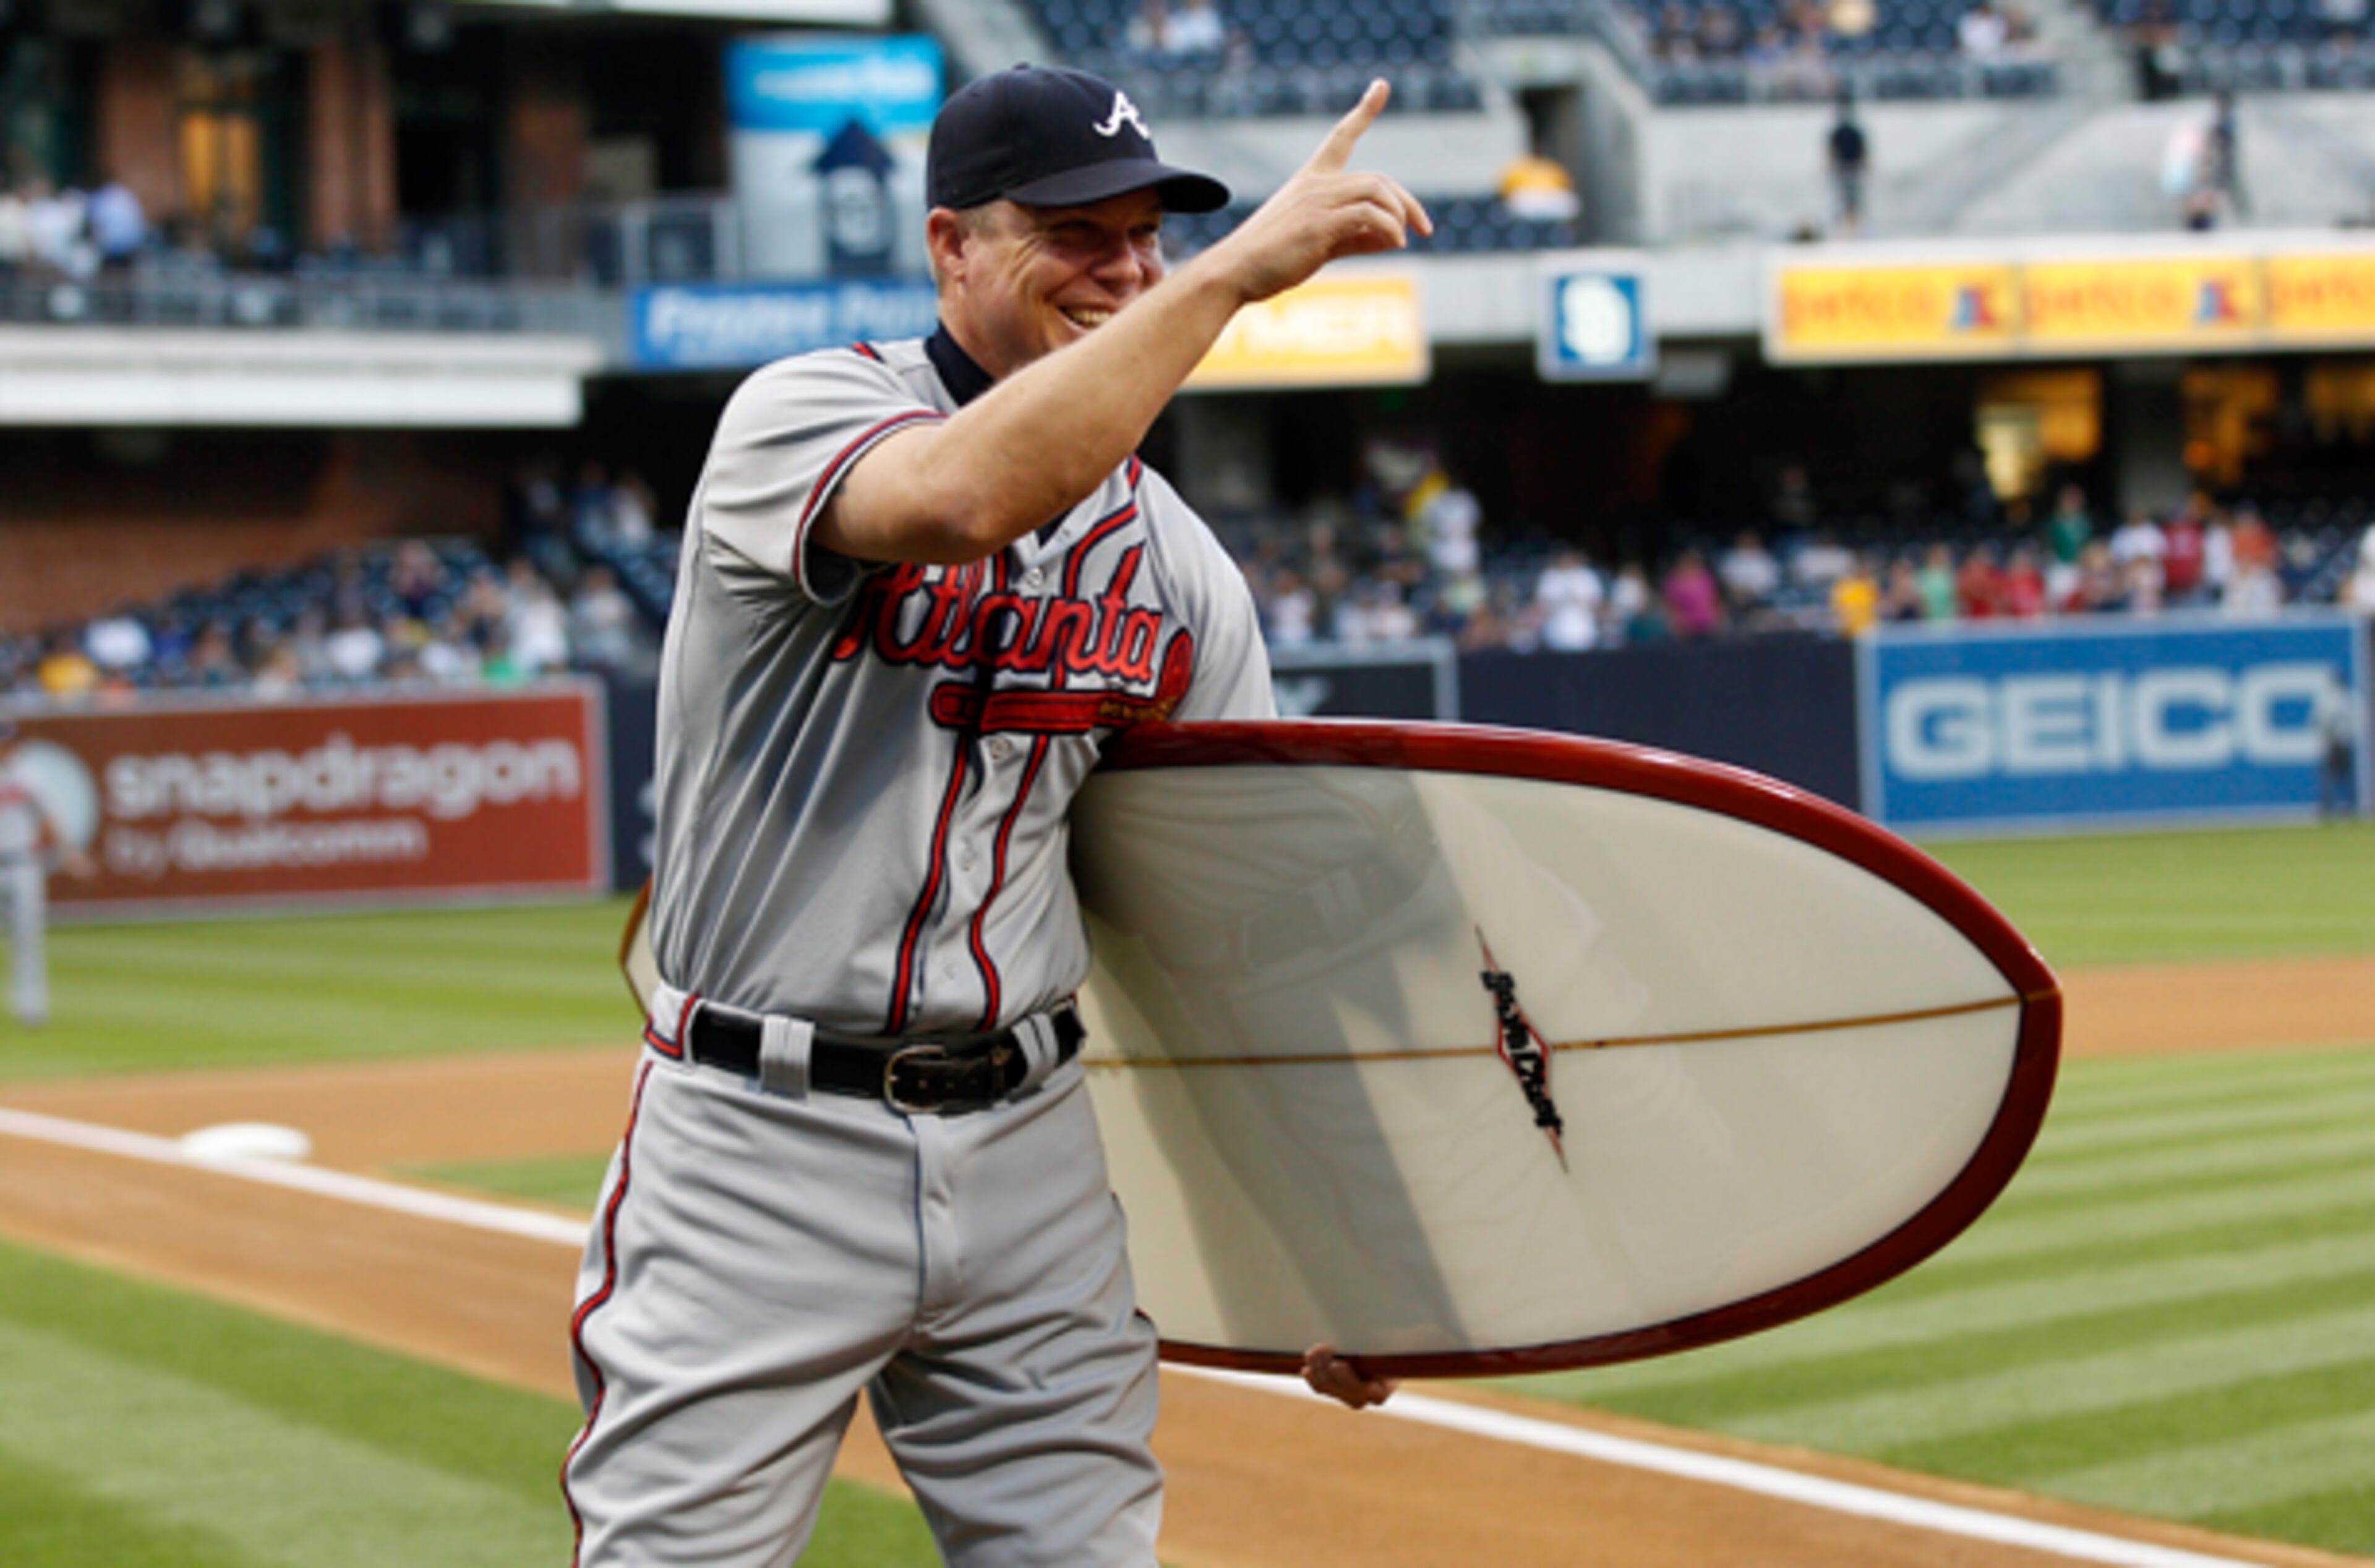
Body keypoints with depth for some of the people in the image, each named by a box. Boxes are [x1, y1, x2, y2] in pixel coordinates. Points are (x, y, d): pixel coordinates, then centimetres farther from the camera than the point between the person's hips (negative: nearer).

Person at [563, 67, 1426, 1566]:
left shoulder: (1181, 567, 7)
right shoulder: (801, 415, -7)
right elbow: (967, 498, -32)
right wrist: (1240, 267, -30)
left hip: (1032, 1152, 5)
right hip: (760, 1149, -4)